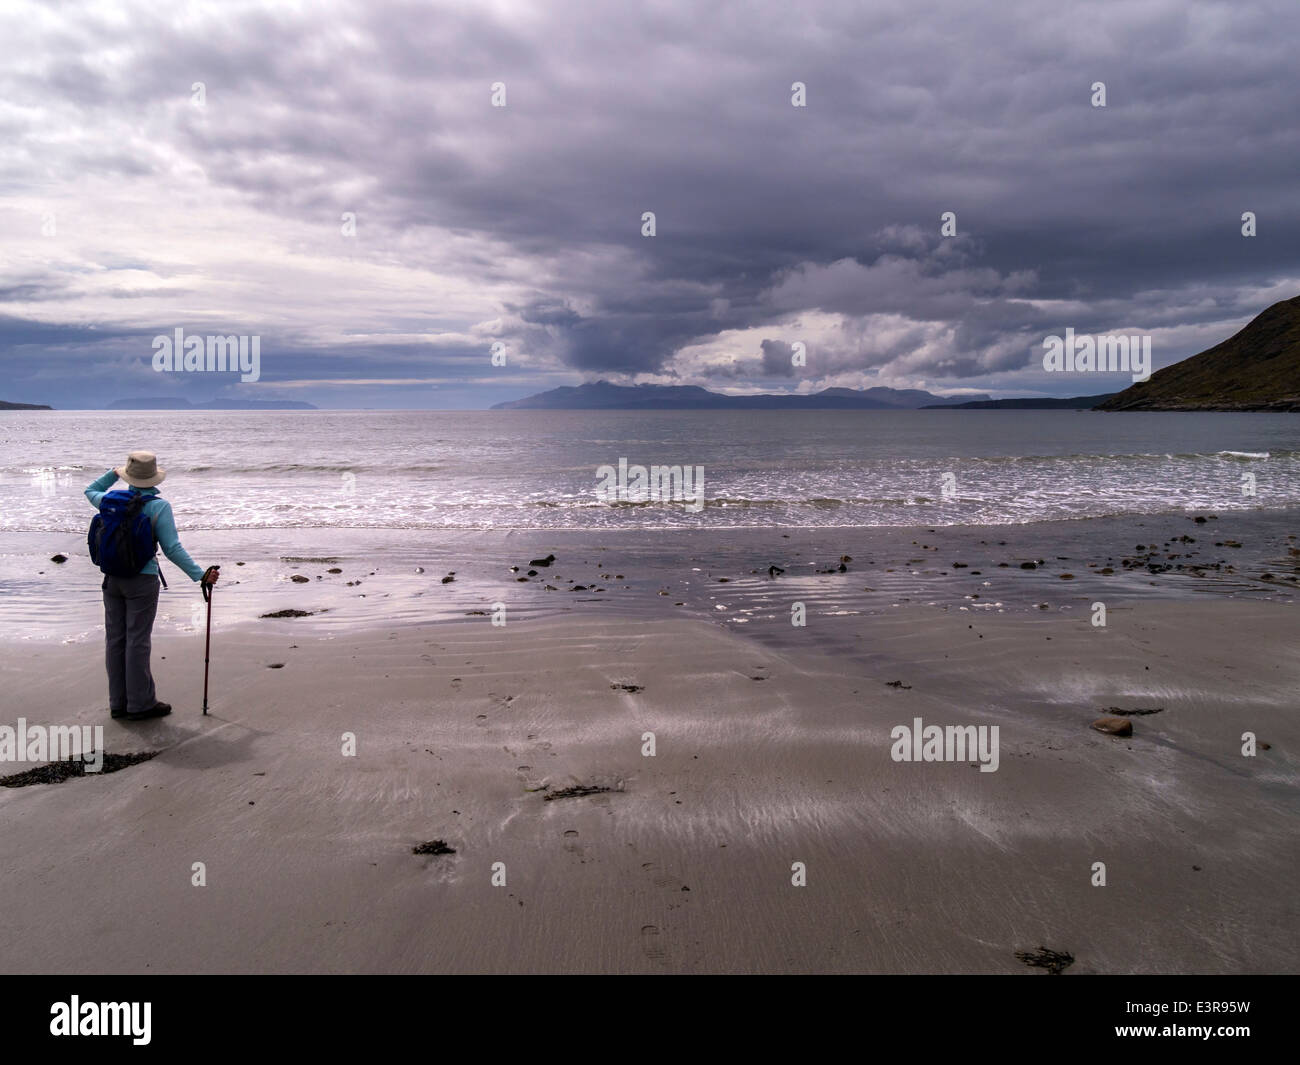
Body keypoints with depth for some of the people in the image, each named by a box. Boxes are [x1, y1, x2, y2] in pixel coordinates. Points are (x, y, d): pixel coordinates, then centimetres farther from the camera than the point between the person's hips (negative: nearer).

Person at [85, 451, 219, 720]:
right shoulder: (159, 506, -12)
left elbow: (91, 491, 26)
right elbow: (172, 549, -15)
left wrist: (114, 473, 32)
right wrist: (199, 575, -12)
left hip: (112, 578, 5)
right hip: (141, 580, -5)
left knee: (115, 639, 10)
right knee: (138, 640, -1)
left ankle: (119, 702, 18)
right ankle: (140, 703, 5)